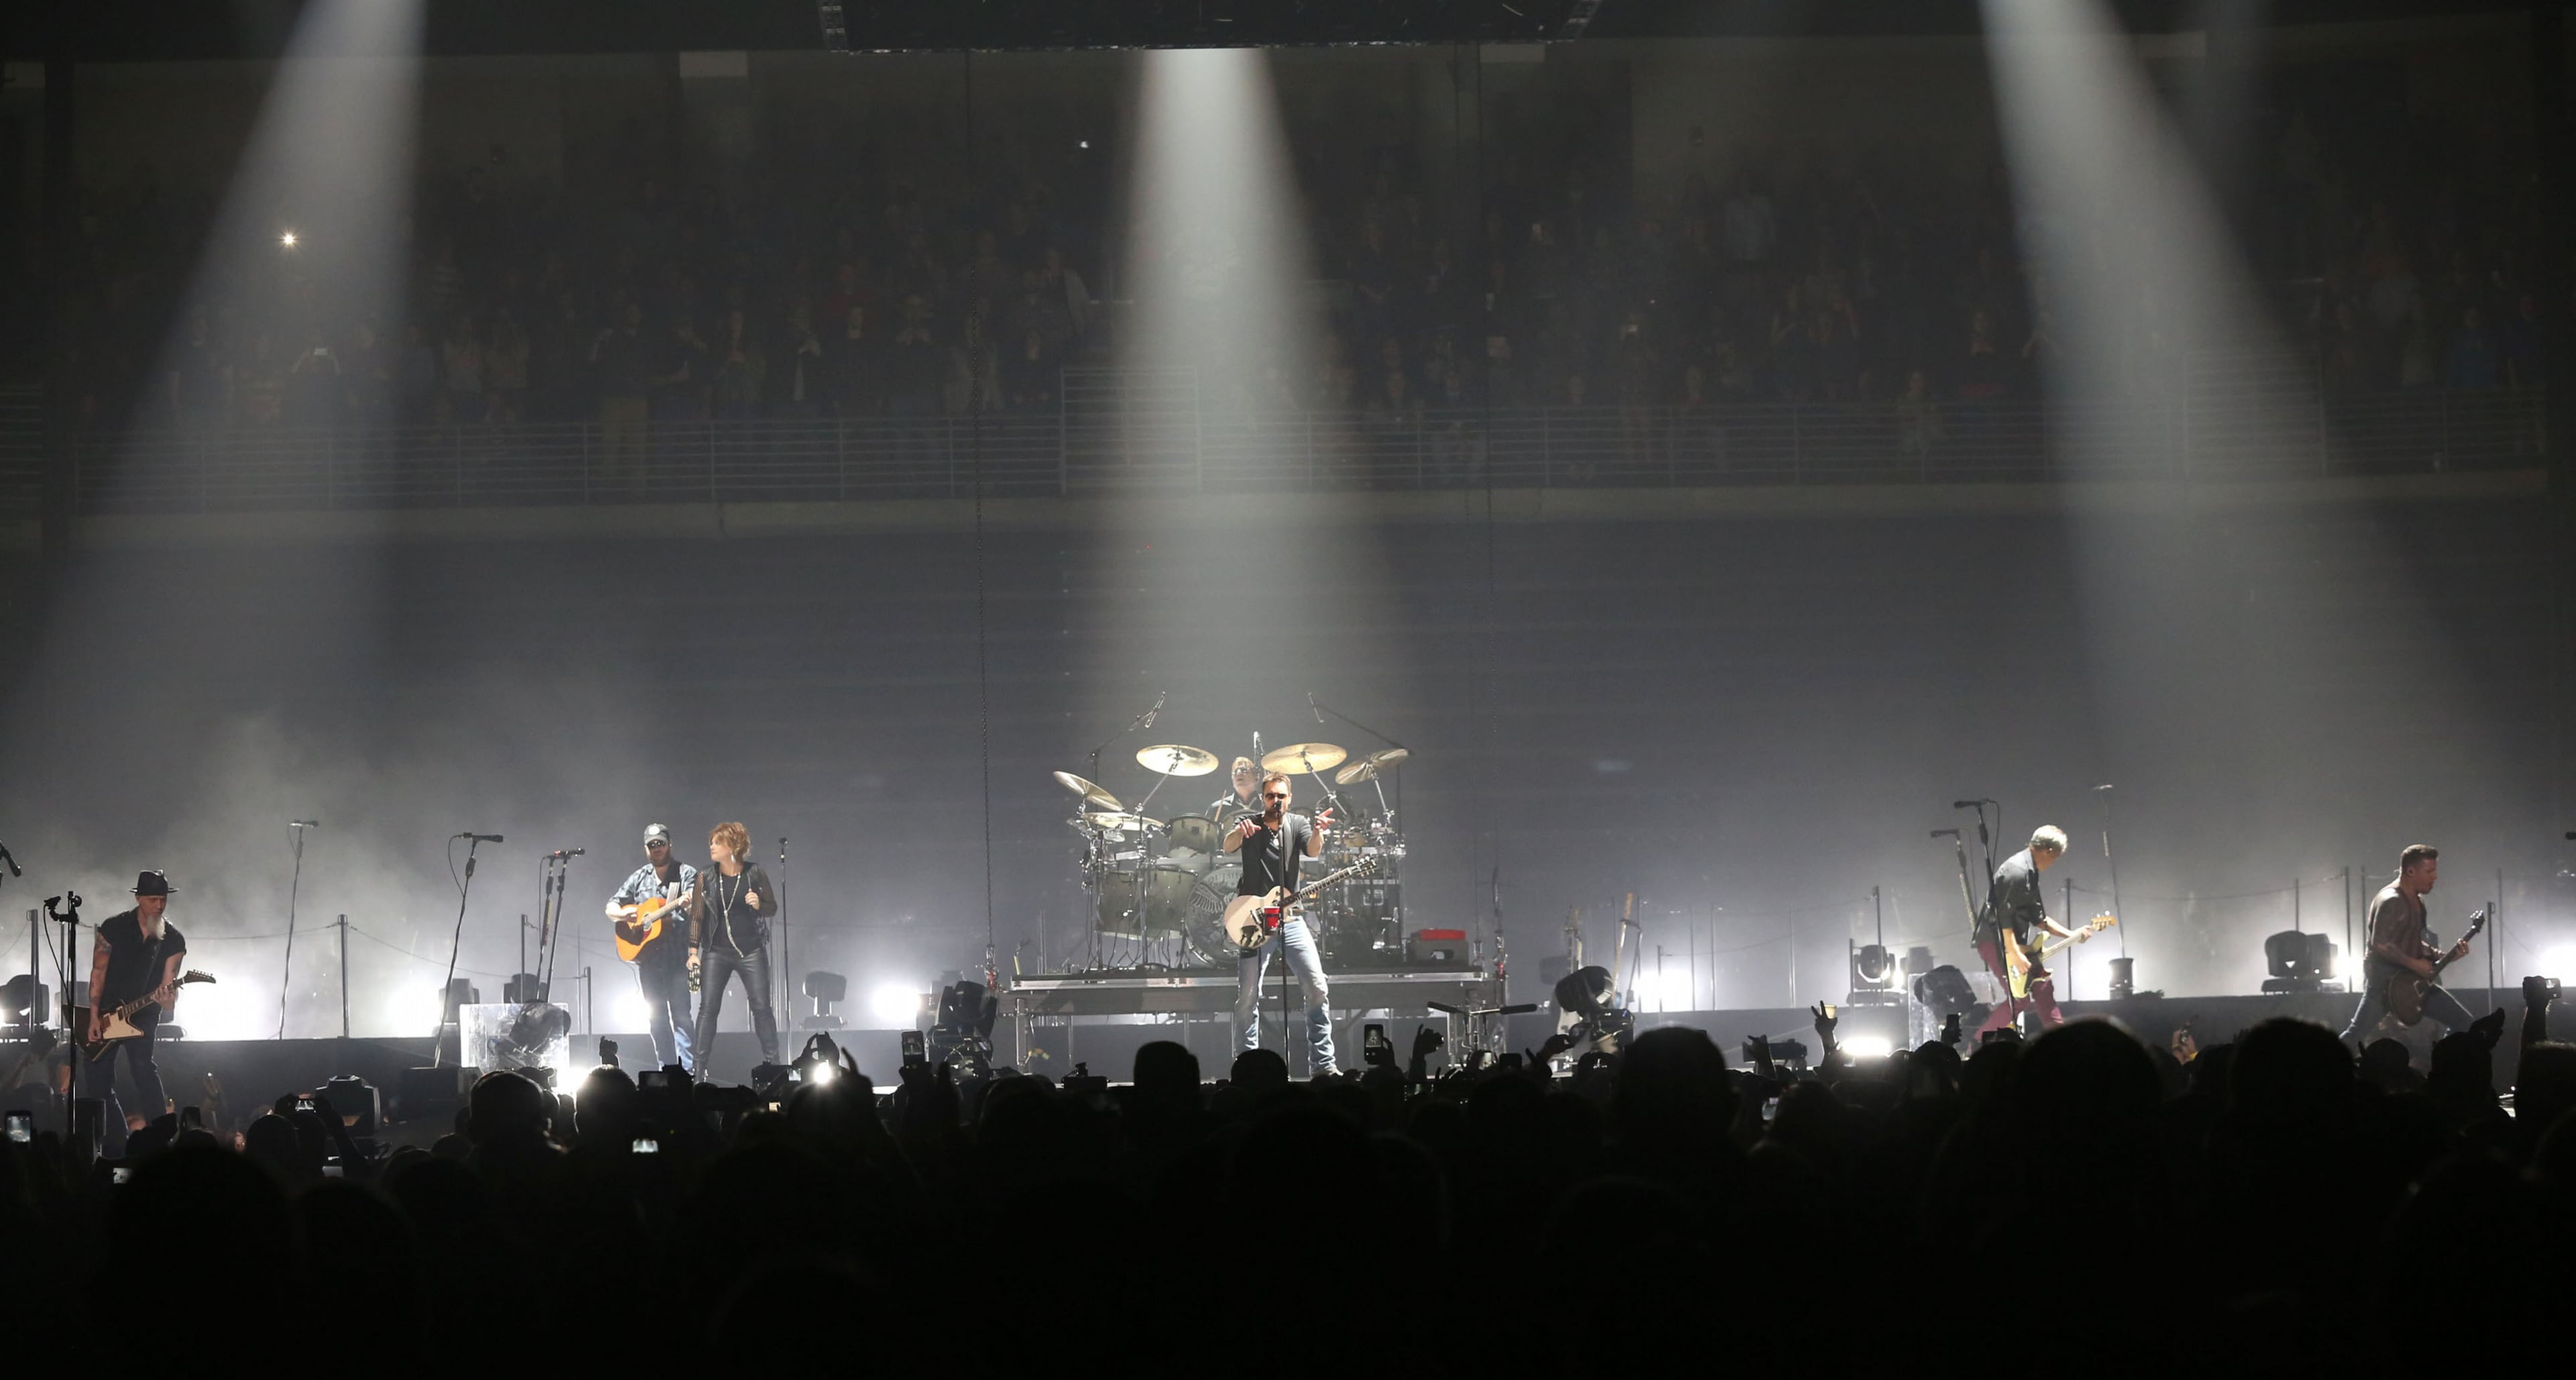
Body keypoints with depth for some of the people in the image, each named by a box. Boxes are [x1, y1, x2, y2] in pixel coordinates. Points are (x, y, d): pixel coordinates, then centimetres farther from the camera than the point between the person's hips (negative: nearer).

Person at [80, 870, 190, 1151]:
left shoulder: (174, 940, -4)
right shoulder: (113, 928, -6)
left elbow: (168, 983, -6)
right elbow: (98, 973, -5)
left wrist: (168, 1000, -31)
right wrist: (94, 1019, -9)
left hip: (143, 1015, -2)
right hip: (107, 1012, 2)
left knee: (143, 1069, -21)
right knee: (96, 1079, 2)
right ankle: (116, 1143, 12)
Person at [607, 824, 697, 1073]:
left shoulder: (686, 874, 1)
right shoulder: (638, 878, 15)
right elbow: (611, 907, 17)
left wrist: (688, 902, -39)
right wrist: (623, 914, -6)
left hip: (678, 956, -5)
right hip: (648, 957, 5)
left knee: (680, 1014, -11)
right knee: (656, 1018, 7)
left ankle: (687, 1069, -14)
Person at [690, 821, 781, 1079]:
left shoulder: (755, 874, -1)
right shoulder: (706, 879, 1)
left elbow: (772, 908, 6)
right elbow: (697, 917, 2)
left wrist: (759, 905, -17)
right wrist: (693, 952, -5)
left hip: (751, 951, -1)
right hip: (716, 951, 1)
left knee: (761, 1007, -1)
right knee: (708, 1008, -4)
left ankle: (772, 1064, 8)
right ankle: (700, 1069, -1)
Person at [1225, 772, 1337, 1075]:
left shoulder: (1298, 825, 4)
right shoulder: (1248, 825, 0)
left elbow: (1313, 851, -15)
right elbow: (1229, 846, -20)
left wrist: (1318, 833, -39)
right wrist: (1239, 833, -44)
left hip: (1291, 920, 2)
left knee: (1318, 988, -8)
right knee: (1247, 998, -5)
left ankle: (1323, 1065, -3)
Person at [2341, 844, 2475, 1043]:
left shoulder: (2416, 901, 13)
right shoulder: (2391, 901, -19)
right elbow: (2380, 944, -27)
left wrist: (2445, 955, 6)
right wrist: (2415, 964, -21)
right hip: (2384, 980, -9)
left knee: (2466, 1024, 5)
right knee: (2355, 1036, -11)